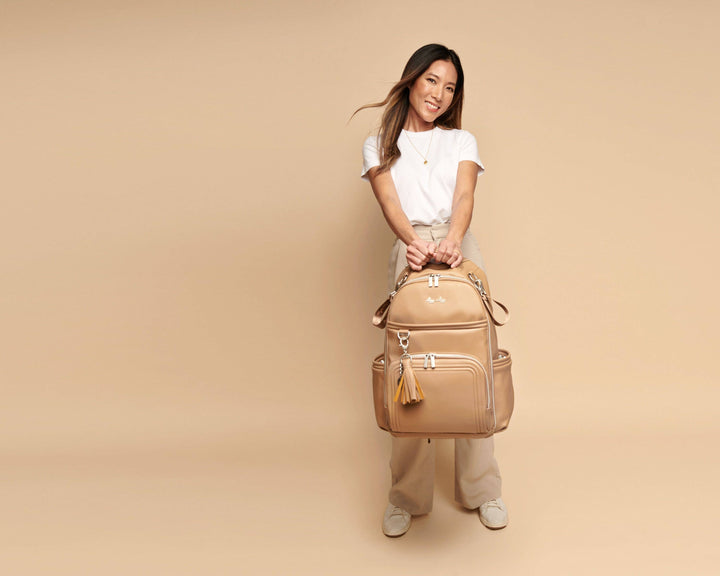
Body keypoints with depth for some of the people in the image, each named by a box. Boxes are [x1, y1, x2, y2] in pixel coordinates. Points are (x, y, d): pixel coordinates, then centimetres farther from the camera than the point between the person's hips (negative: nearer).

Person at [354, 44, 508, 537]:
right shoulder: (379, 145, 15)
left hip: (460, 254, 2)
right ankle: (407, 496, 9)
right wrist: (412, 238, -26)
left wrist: (452, 238, -24)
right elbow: (390, 201, -3)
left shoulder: (462, 141, 19)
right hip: (410, 256, -1)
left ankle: (482, 489, 14)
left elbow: (464, 196, -1)